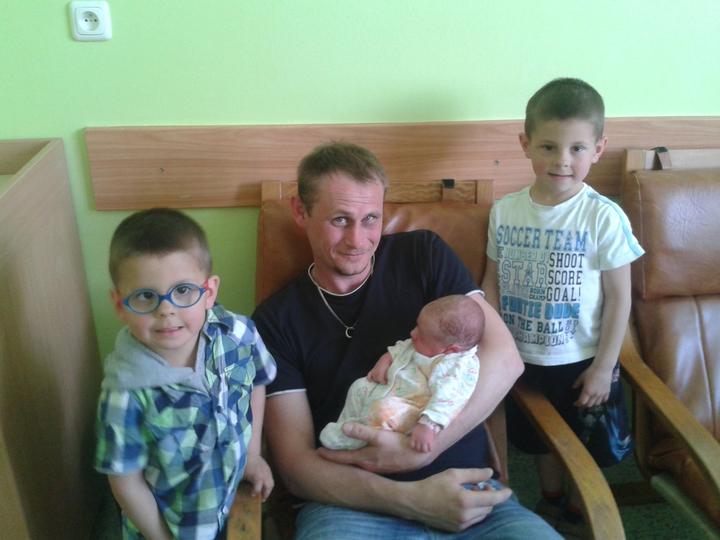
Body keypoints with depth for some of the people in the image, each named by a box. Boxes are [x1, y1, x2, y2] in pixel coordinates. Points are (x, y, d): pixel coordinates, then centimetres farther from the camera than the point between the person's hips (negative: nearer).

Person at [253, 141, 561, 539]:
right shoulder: (276, 320, 3)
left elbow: (503, 359, -4)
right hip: (353, 502, -1)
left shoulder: (423, 256, 6)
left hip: (462, 489, 2)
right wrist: (412, 500, -17)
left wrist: (416, 449, -14)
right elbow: (296, 465, -3)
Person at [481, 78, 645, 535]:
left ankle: (578, 518, 46)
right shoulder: (505, 211, -8)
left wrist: (603, 368, -11)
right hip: (523, 359, 3)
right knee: (540, 442, 24)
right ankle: (550, 504, 50)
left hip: (582, 363, -2)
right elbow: (493, 280, 1)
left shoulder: (604, 217, -18)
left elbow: (619, 298, -12)